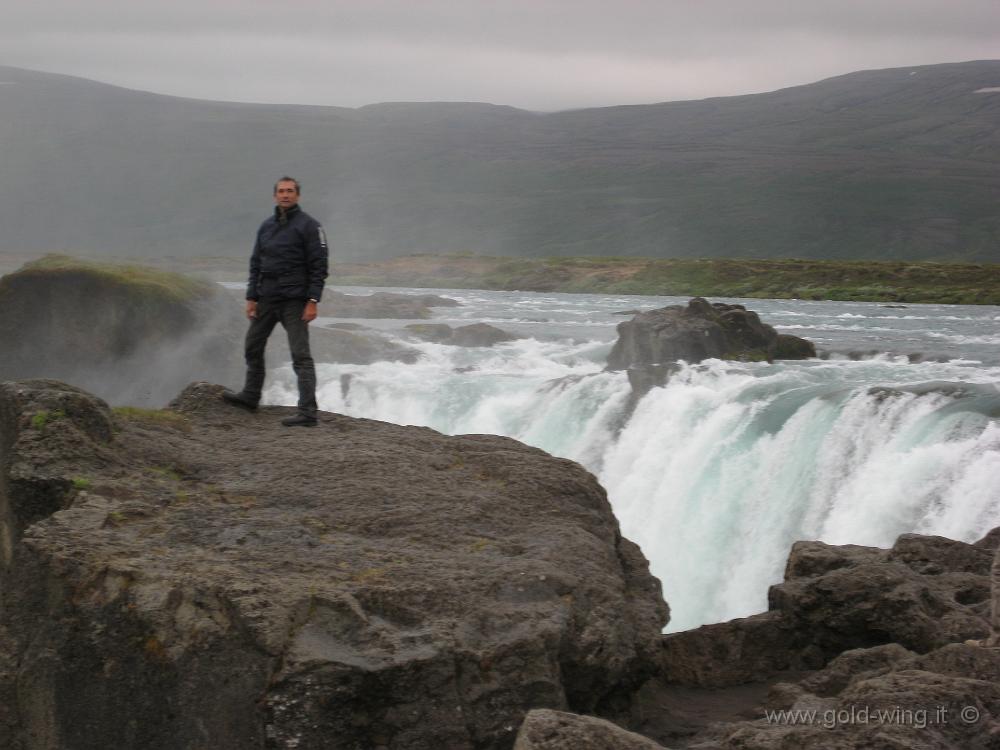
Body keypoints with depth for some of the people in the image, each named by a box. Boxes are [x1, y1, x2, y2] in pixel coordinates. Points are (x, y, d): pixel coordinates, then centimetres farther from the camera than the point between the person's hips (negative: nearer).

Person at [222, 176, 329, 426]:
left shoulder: (308, 225, -7)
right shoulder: (266, 226, 12)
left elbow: (319, 266, -11)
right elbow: (256, 263, 15)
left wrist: (312, 301, -18)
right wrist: (251, 297, 8)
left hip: (294, 301, -7)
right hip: (267, 299, 7)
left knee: (300, 355, -9)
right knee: (253, 347, 17)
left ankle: (307, 413, -10)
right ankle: (250, 396, 36)